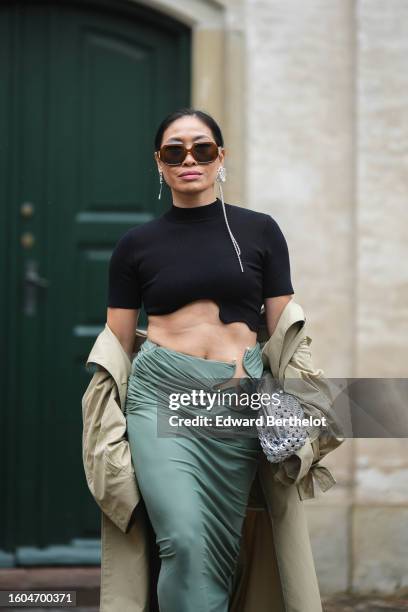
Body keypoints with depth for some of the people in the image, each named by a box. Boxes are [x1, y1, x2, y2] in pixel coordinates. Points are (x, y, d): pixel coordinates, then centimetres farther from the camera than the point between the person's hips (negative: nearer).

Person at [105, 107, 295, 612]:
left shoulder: (259, 231, 8)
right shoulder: (136, 244, 8)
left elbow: (283, 331, 10)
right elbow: (117, 346, 11)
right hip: (162, 395, -1)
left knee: (220, 548, 3)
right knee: (185, 540, -18)